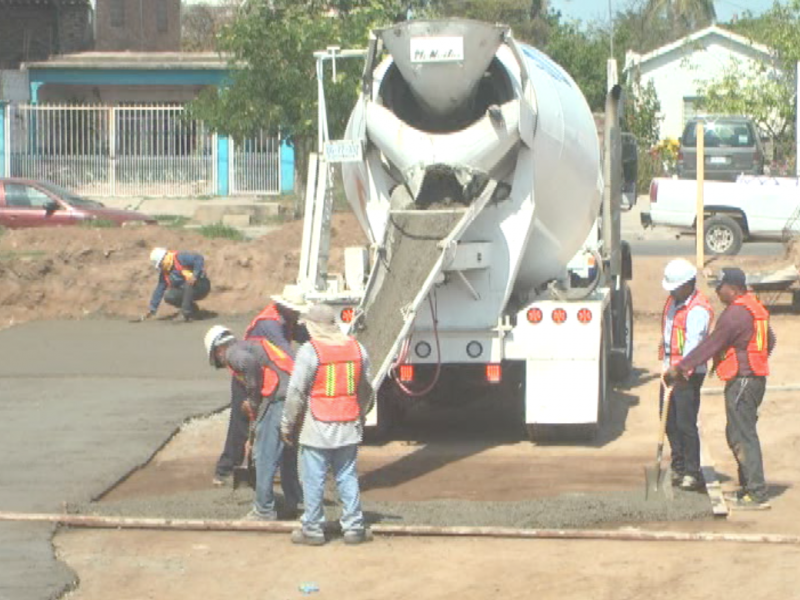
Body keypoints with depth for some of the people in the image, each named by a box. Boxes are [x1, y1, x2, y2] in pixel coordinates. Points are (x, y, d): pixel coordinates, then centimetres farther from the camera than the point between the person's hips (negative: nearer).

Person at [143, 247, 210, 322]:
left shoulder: (180, 258, -17)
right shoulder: (164, 273, 6)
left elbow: (199, 259, -27)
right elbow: (159, 290, 8)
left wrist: (195, 276, -36)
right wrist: (152, 310, 5)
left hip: (201, 287, -7)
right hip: (186, 292, 7)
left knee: (189, 283, -37)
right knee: (168, 296, -14)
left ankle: (187, 312, -28)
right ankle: (193, 309, 1)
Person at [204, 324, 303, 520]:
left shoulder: (232, 352, 3)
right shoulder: (252, 345, 30)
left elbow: (249, 362, -21)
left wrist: (253, 399, -10)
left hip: (278, 399, -9)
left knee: (264, 455, 1)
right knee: (288, 455, 20)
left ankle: (264, 510, 6)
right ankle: (291, 505, 27)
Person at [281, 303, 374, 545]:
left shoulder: (310, 351, -12)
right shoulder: (356, 349, 5)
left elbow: (296, 393, -11)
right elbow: (366, 390, 14)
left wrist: (288, 425, -2)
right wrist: (360, 418, 26)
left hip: (317, 428, -5)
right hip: (348, 428, 5)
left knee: (314, 480, 3)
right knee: (347, 477, 12)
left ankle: (312, 530, 9)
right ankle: (354, 528, 13)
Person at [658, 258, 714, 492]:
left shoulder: (698, 310, -18)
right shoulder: (672, 301, 12)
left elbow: (693, 344, -26)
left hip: (689, 374, -9)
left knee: (686, 423, -9)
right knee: (670, 421, 12)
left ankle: (692, 473, -2)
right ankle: (679, 468, 23)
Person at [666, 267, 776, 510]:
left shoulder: (735, 314, -17)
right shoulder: (756, 309, 14)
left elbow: (711, 345, -16)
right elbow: (770, 341, 23)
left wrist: (681, 367, -10)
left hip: (741, 381, -10)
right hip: (755, 377, 10)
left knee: (743, 436, -9)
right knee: (737, 435, 16)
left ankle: (757, 494, -10)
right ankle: (748, 485, 21)